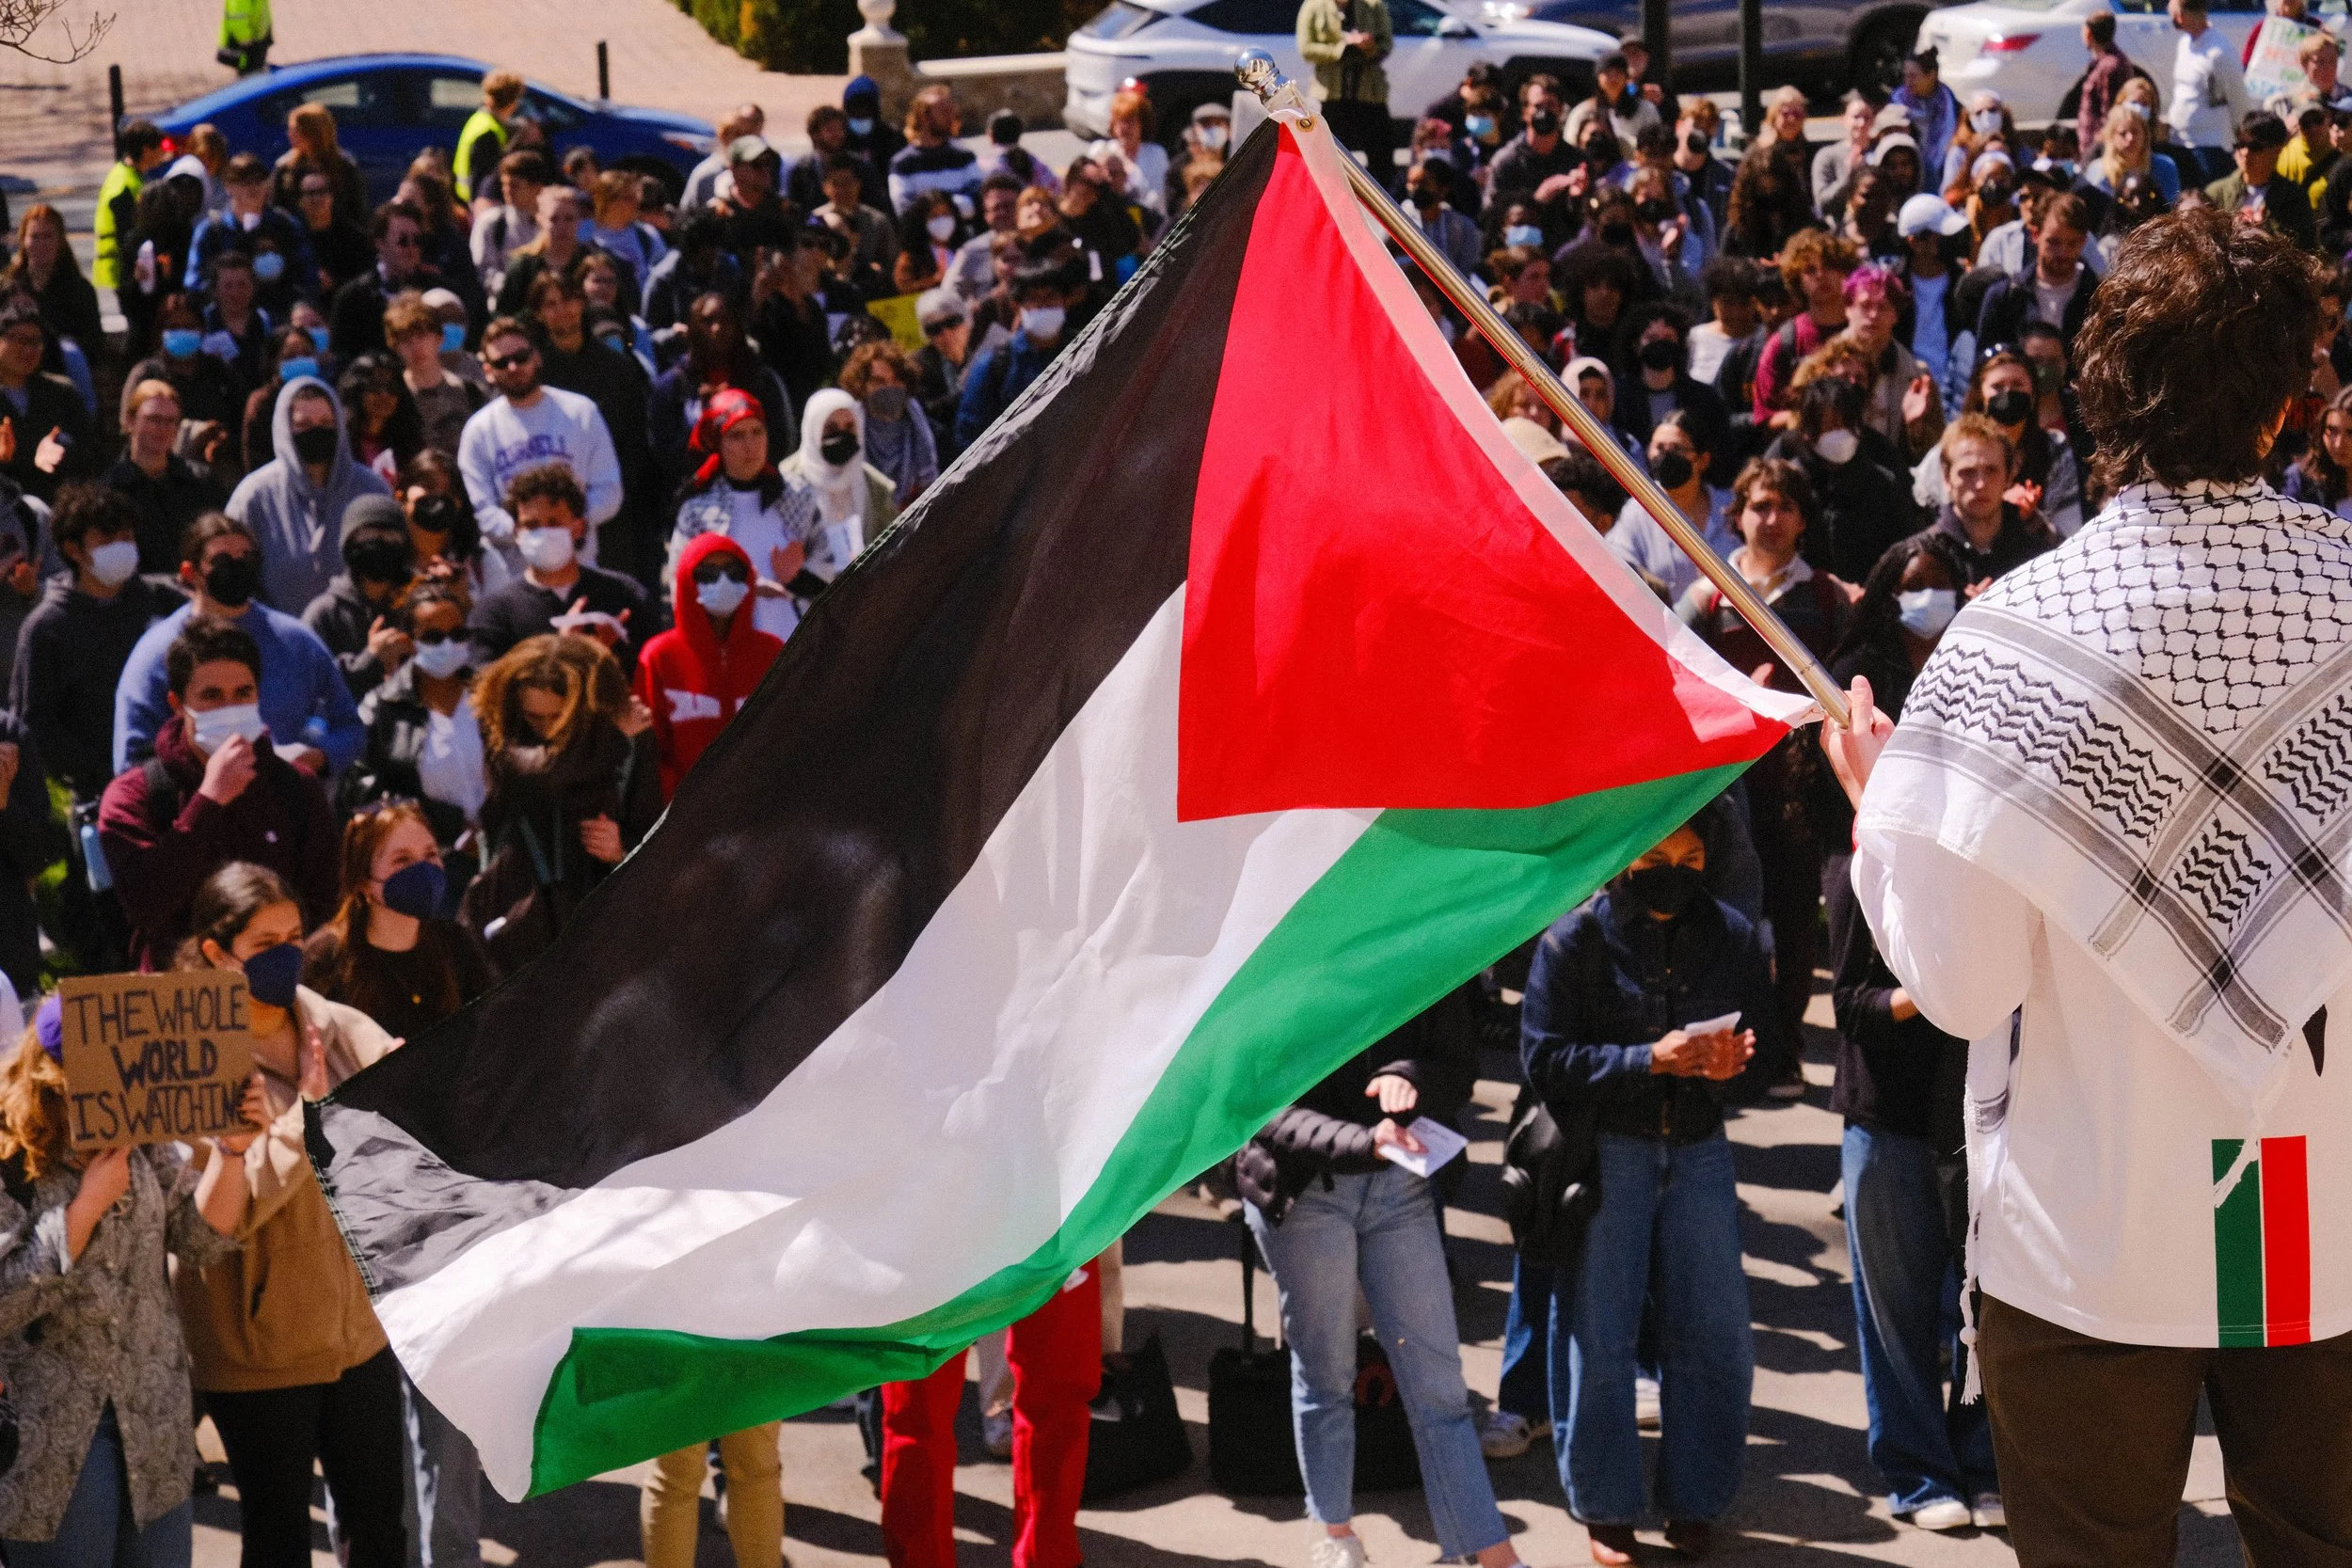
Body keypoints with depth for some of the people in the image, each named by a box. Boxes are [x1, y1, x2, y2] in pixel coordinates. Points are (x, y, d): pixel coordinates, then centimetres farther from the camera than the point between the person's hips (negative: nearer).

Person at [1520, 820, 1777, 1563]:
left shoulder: (1731, 936, 4)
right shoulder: (1576, 936, -6)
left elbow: (1769, 1040, 11)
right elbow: (1543, 1056, -10)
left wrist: (1736, 1056, -13)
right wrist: (1650, 1059, -20)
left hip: (1699, 1148, 3)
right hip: (1604, 1151, -3)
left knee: (1716, 1333, 4)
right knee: (1599, 1337, 2)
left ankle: (1695, 1502, 21)